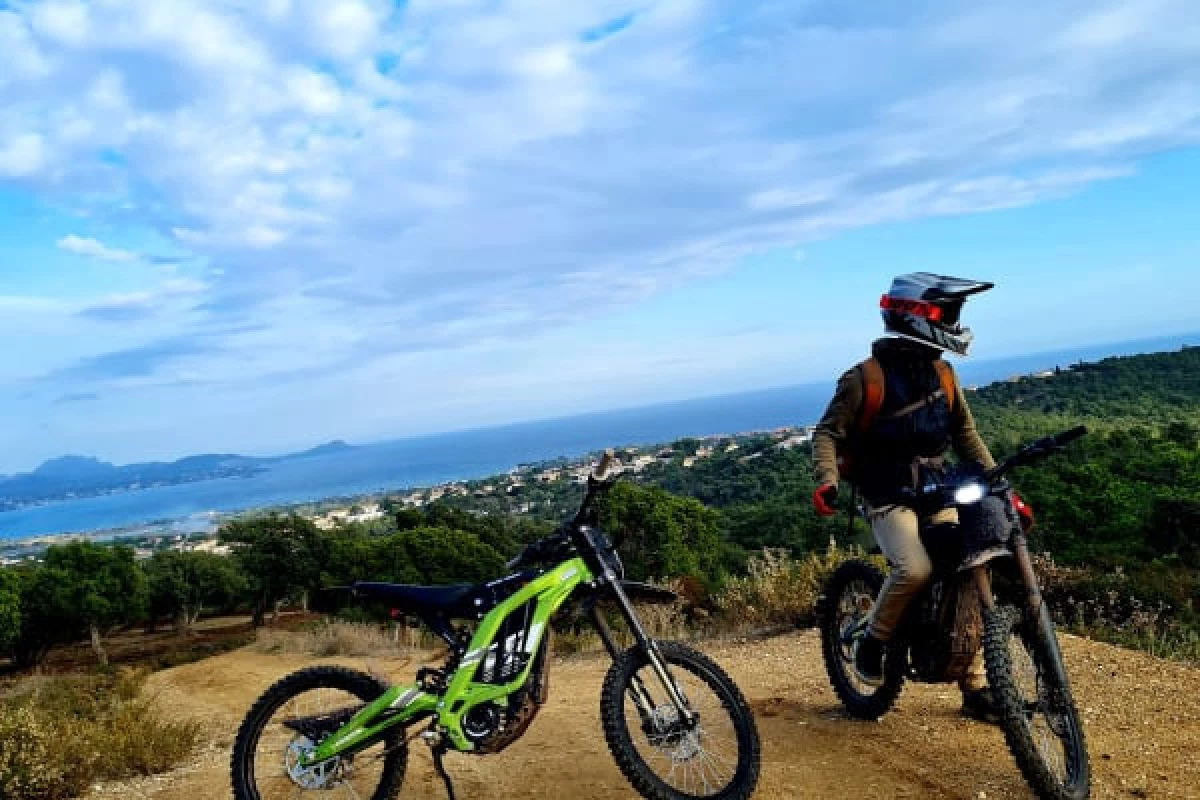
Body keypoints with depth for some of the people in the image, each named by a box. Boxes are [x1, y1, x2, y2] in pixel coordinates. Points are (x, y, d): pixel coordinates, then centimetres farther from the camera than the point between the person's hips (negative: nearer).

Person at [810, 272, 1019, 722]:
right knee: (915, 569, -30)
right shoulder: (865, 378, -12)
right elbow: (827, 434, -10)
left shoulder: (941, 374, 7)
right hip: (888, 500, -6)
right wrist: (827, 481, -28)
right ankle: (874, 640, -2)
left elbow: (964, 434, 14)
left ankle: (976, 689, 16)